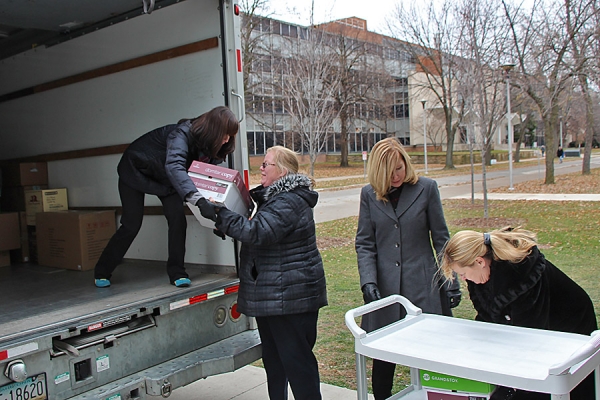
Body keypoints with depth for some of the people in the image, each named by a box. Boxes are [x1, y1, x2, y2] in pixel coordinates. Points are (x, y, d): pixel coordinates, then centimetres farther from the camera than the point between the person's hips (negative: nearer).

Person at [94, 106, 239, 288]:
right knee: (131, 225, -4)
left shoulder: (208, 144, -15)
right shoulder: (182, 134, -38)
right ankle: (102, 271, 15)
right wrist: (198, 199, -68)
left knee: (177, 219, -11)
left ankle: (177, 272, 1)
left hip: (162, 176, 6)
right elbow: (174, 167, -55)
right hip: (135, 170, -6)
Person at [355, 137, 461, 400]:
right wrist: (368, 280, -10)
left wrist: (451, 281, 1)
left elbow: (440, 238, 3)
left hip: (423, 286, -1)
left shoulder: (426, 188, 0)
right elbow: (364, 243, 3)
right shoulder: (369, 194, 4)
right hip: (384, 287, 1)